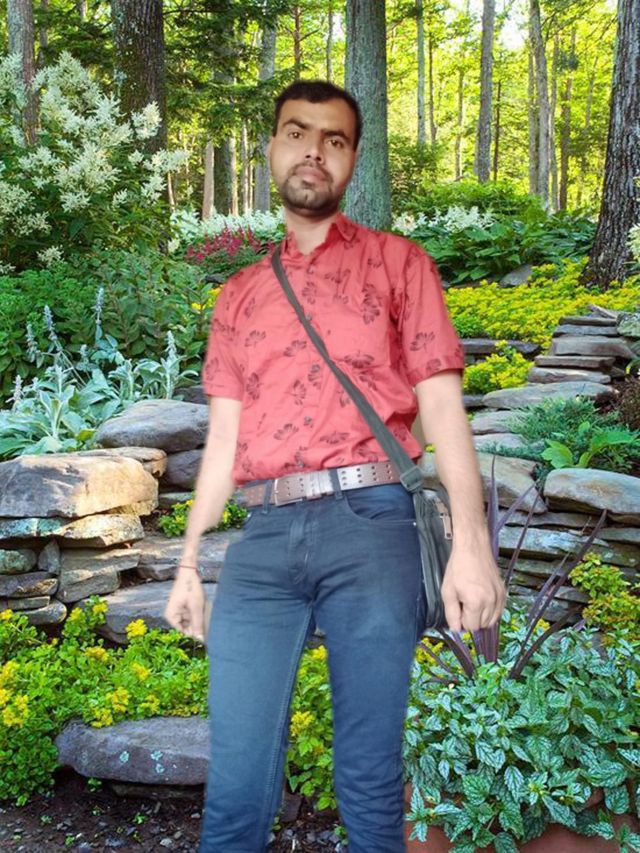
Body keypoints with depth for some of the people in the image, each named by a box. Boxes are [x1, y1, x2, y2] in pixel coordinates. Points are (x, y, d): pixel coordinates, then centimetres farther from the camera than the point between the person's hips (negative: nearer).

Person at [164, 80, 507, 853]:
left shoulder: (397, 263, 10)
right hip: (262, 538, 3)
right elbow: (223, 437, 18)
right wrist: (187, 563, 13)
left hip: (367, 527, -2)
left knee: (369, 780, 4)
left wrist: (470, 542, -11)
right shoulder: (239, 295, 20)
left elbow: (442, 405, 1)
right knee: (235, 783, 1)